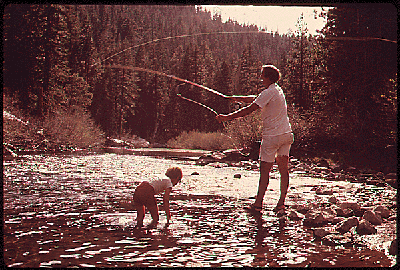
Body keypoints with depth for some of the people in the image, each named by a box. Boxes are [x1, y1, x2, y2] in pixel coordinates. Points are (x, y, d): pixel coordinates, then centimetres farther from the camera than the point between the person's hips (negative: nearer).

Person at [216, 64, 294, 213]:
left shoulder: (269, 93, -14)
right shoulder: (277, 90, 14)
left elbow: (249, 109, -18)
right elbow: (254, 99, 21)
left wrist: (227, 117, -14)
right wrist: (234, 98, 19)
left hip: (272, 136, -8)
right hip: (286, 134, 8)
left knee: (264, 170, -1)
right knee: (283, 169, 6)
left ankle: (258, 204, 4)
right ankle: (281, 202, 8)